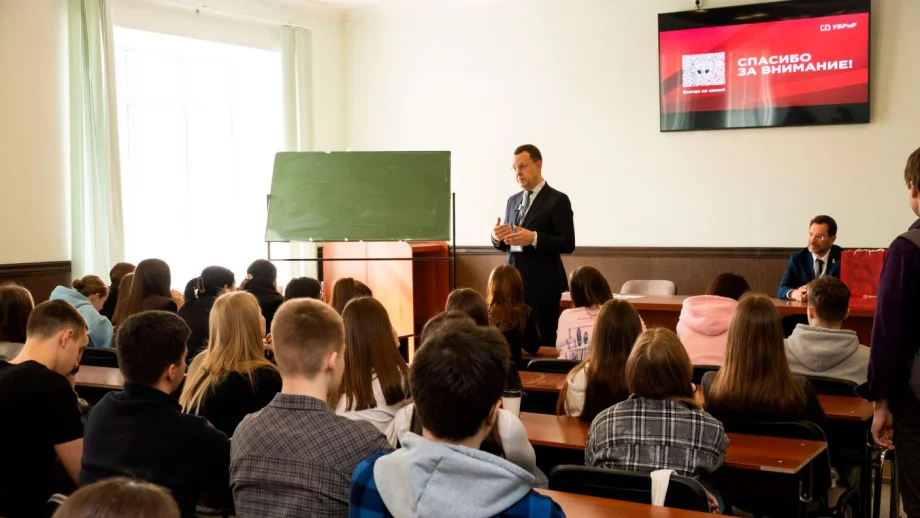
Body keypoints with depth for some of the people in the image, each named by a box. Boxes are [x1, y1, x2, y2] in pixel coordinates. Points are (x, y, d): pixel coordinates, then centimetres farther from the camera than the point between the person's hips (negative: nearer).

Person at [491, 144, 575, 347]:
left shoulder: (557, 200, -5)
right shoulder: (513, 201, 15)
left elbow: (568, 244, -11)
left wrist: (534, 238, -24)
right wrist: (497, 237, -4)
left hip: (542, 285, -6)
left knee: (542, 343, -5)